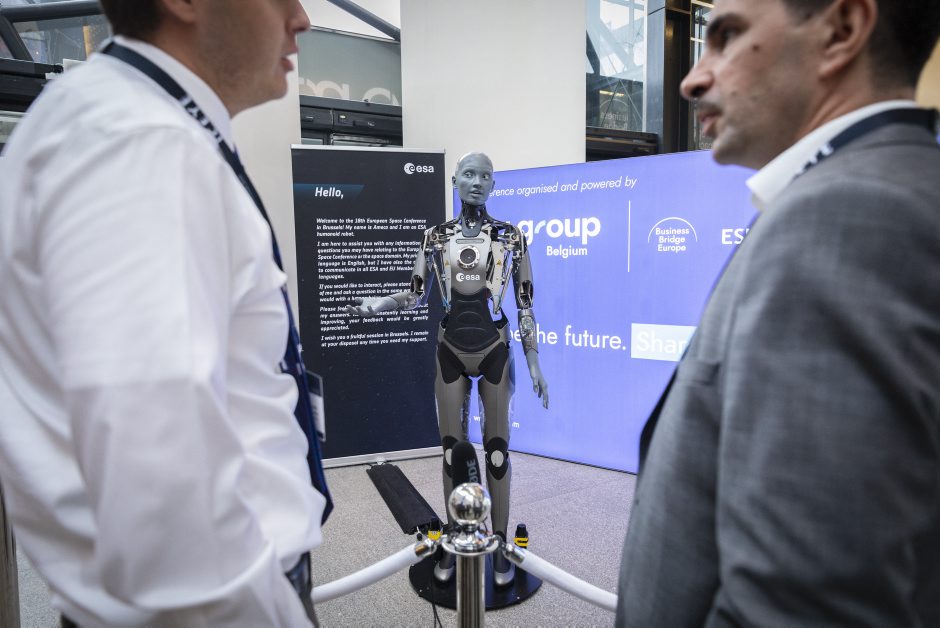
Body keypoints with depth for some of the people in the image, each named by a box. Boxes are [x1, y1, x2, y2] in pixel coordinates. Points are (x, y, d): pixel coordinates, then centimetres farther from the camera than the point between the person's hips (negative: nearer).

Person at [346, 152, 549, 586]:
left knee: (497, 448, 7)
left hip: (495, 352, -1)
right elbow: (416, 296, 2)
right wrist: (378, 303, -17)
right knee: (452, 448, 10)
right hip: (450, 353, 2)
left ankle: (500, 545, 23)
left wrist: (534, 363, -4)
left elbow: (525, 304, -1)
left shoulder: (511, 236, -1)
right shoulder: (435, 237, 3)